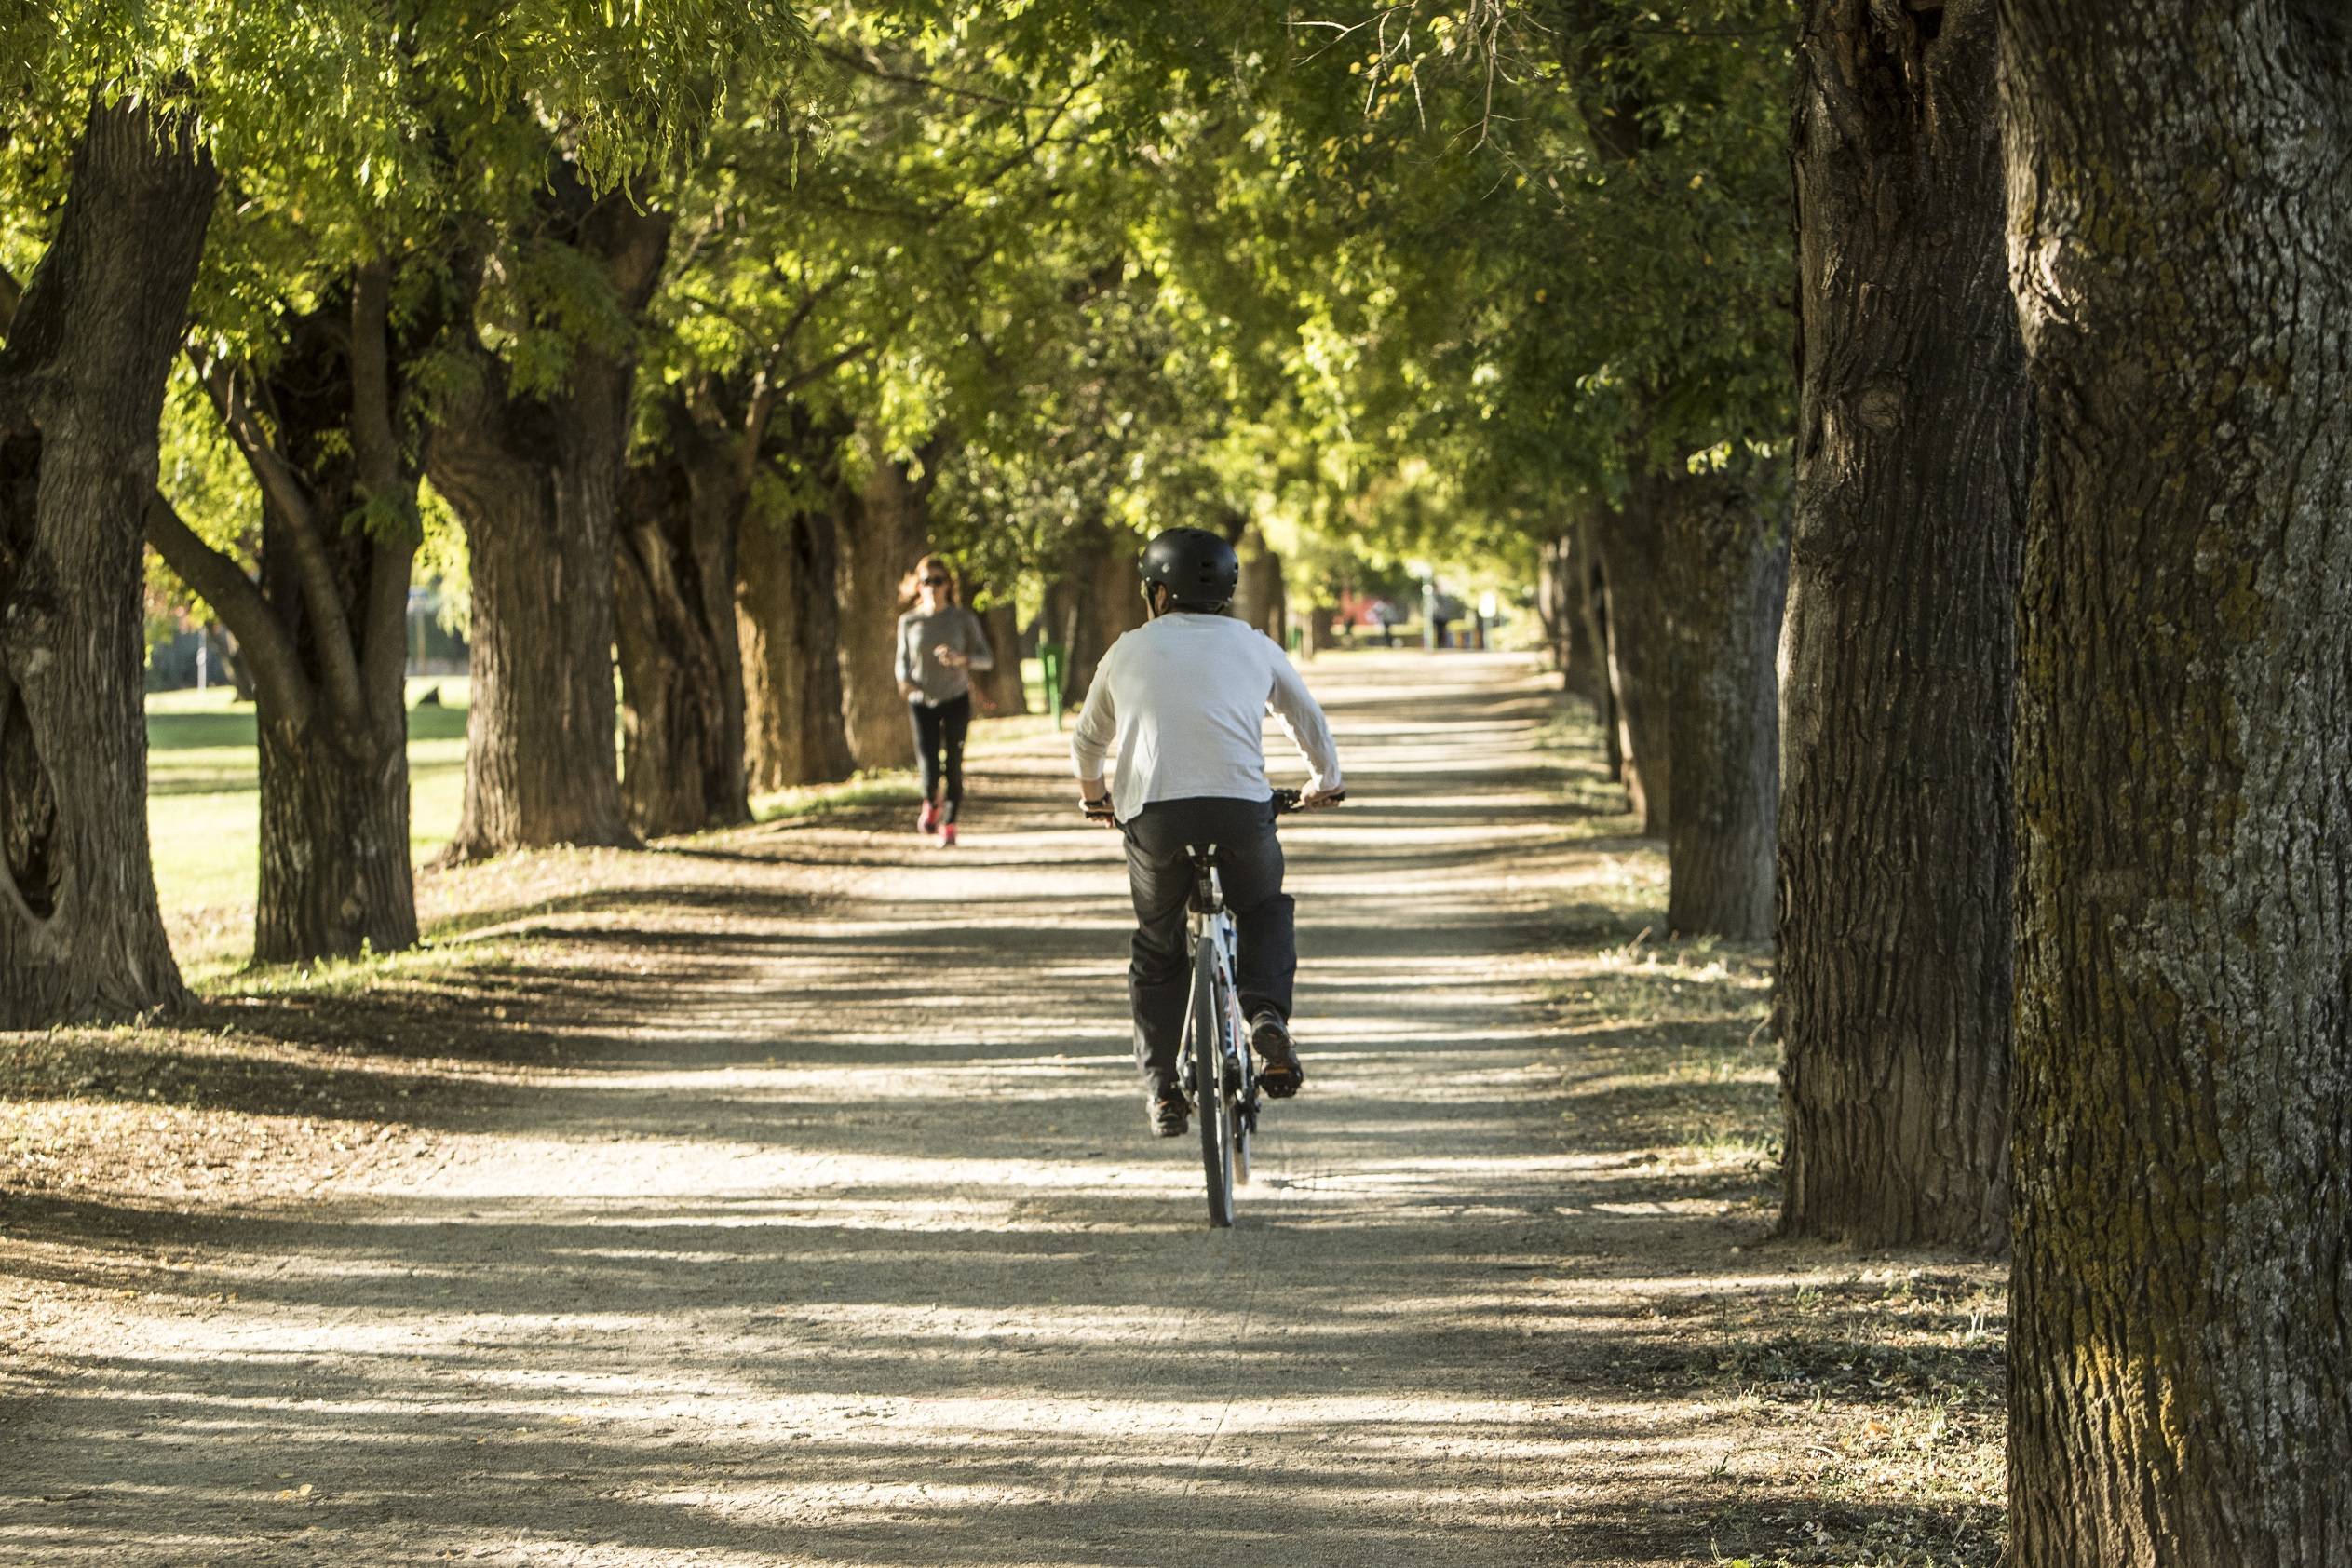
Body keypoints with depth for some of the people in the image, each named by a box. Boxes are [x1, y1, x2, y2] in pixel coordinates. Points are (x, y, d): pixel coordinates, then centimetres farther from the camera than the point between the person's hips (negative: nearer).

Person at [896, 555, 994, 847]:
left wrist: (961, 659, -23)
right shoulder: (909, 622, -1)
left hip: (956, 701, 0)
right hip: (922, 703, 0)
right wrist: (904, 679, -12)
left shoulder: (963, 619, -5)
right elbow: (903, 660, 10)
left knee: (953, 767, -3)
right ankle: (931, 804, 28)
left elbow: (987, 659, -3)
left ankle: (949, 826, 15)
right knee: (929, 771, -7)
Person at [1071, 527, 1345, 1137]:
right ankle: (1267, 1014, -1)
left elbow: (1087, 739, 32)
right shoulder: (1253, 647, 18)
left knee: (1158, 948, 20)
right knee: (1264, 914, 26)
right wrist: (1324, 783, 50)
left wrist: (1093, 793, 53)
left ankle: (1161, 1083, 15)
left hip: (1153, 813, 0)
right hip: (1241, 806, 0)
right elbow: (1309, 720, 30)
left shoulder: (1128, 652, 19)